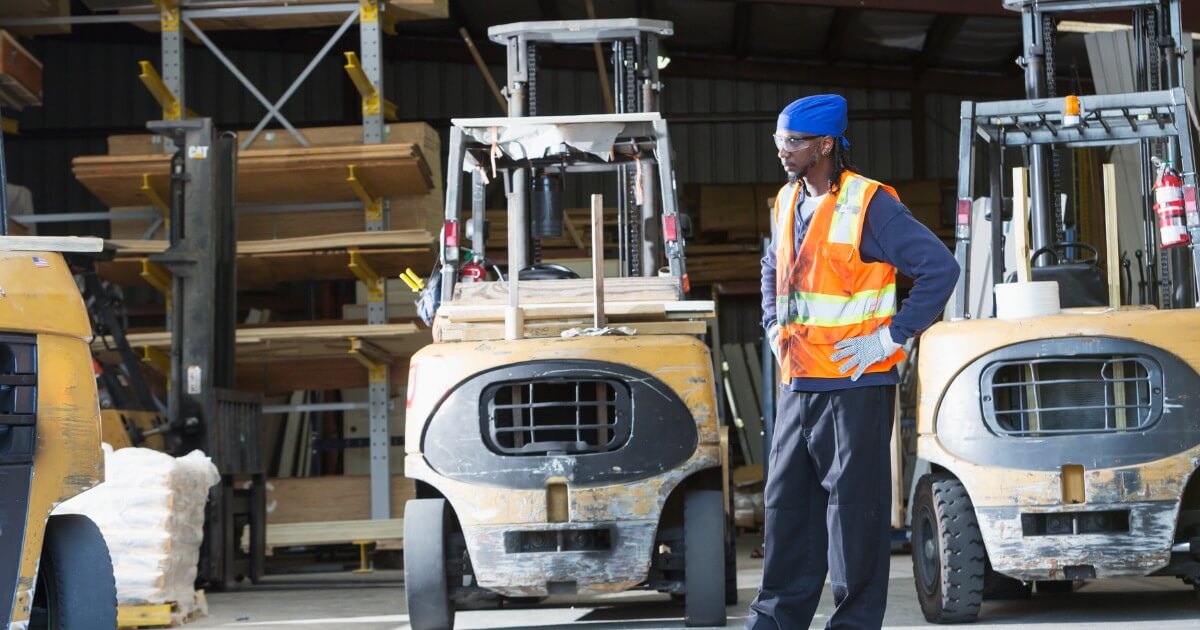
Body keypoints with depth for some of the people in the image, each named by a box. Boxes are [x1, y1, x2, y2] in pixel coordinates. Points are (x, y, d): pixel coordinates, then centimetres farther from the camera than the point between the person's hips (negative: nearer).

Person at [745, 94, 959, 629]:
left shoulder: (869, 204, -12)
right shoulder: (788, 202, 12)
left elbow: (940, 268, -16)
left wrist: (891, 335, -16)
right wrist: (774, 326, 17)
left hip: (855, 386, -7)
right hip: (797, 385, 7)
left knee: (855, 509, -2)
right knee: (788, 505, 11)